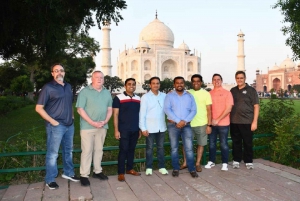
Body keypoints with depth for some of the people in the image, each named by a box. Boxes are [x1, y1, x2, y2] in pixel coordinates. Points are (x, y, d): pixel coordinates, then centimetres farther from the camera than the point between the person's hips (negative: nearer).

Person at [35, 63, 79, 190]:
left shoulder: (68, 86, 11)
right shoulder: (48, 87, -8)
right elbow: (38, 108, -9)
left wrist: (72, 116, 10)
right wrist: (52, 121, -14)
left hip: (69, 125, 6)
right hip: (56, 126, -6)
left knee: (68, 150, 17)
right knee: (53, 153, 2)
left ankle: (68, 173, 32)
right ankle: (50, 180, 16)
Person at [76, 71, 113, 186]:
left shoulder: (107, 93, 10)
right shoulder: (85, 92, -5)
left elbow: (109, 109, 11)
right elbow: (80, 109, -11)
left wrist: (105, 121, -6)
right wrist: (92, 122, -17)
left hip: (102, 127, 5)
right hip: (87, 127, -5)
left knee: (99, 149, 13)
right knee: (87, 150, -2)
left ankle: (97, 171, 26)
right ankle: (84, 175, 8)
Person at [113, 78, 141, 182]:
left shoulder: (138, 99, 9)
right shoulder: (118, 98, -6)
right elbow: (115, 115, -6)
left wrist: (140, 129, 12)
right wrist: (116, 130, -10)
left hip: (135, 130, 5)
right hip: (124, 130, -4)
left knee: (131, 150, 13)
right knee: (123, 150, 0)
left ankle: (129, 169, 27)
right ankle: (121, 173, 11)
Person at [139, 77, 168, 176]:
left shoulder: (164, 96, 3)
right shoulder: (145, 97, -4)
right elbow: (142, 113, -6)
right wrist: (143, 128, -9)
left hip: (161, 127, 3)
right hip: (150, 127, -2)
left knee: (161, 147, 13)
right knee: (149, 148, 8)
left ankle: (161, 167, 25)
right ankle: (149, 167, 21)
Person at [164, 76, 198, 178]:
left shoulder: (189, 96, 10)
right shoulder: (169, 96, 3)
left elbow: (193, 110, 3)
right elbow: (167, 109, -9)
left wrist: (184, 121, -12)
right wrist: (178, 121, -17)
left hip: (186, 125, 1)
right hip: (173, 125, -1)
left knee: (189, 148, -1)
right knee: (174, 148, 6)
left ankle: (192, 169, 10)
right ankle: (176, 169, 17)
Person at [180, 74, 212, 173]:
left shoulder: (206, 94, -1)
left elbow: (209, 110, -1)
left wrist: (209, 125, -5)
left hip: (202, 124, -1)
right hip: (188, 123, 1)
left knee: (201, 144, 9)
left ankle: (198, 163, 22)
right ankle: (185, 163, 22)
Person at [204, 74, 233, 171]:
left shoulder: (227, 93, -3)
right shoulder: (209, 93, 6)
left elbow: (228, 109, -9)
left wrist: (218, 120, -13)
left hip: (223, 123, -3)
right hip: (212, 123, 3)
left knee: (223, 144, 5)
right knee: (212, 143, 11)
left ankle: (225, 163, 17)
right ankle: (211, 161, 24)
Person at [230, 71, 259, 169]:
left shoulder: (251, 90, -1)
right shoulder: (232, 90, 10)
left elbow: (256, 106, -3)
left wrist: (255, 121, -10)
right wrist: (229, 119, 7)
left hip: (247, 121, -3)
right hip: (234, 122, 3)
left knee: (248, 142, 6)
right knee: (236, 142, 10)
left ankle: (249, 161, 20)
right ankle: (236, 160, 22)